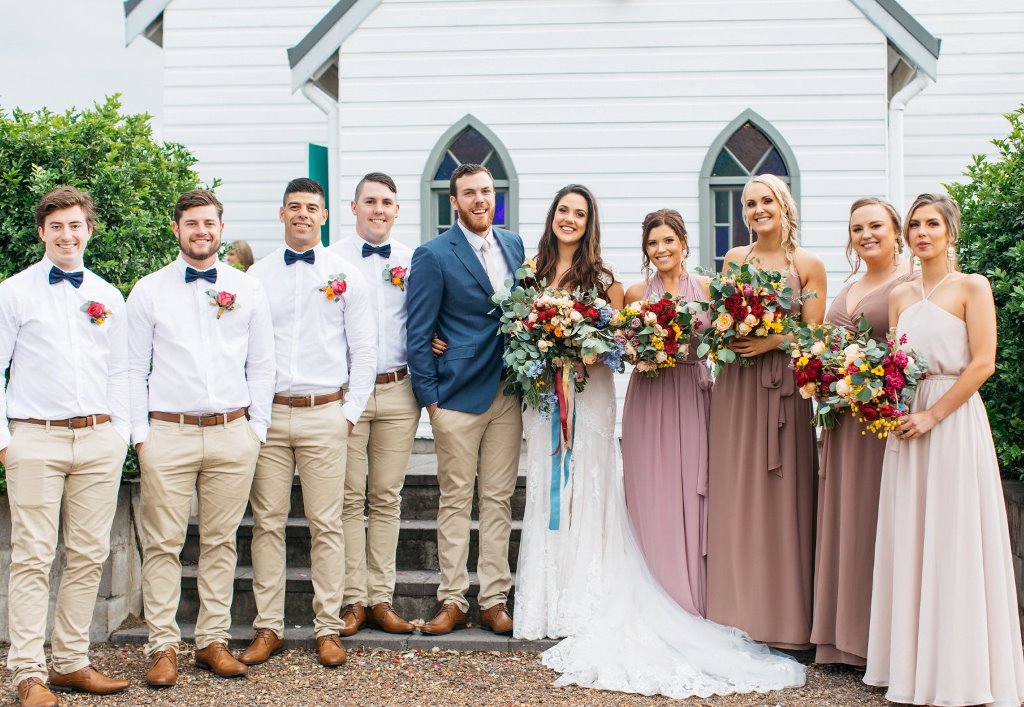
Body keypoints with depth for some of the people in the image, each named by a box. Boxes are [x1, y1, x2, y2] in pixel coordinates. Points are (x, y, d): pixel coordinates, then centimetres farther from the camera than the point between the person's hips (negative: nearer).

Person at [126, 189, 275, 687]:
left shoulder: (248, 291, 8)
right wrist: (140, 433, -2)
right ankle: (163, 646, 8)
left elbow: (262, 366, 10)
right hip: (168, 434, -1)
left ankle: (213, 640, 16)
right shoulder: (149, 291, 4)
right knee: (163, 544, 0)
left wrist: (257, 429, 4)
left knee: (221, 542, 7)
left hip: (232, 433, 2)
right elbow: (134, 369, 4)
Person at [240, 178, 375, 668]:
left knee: (326, 525, 1)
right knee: (267, 523, 4)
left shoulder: (345, 276, 4)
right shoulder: (256, 276, 8)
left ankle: (328, 629, 9)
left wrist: (351, 411, 0)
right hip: (268, 412, 1)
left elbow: (364, 350, 5)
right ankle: (268, 628, 12)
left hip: (326, 413, -1)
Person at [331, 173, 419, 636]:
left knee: (387, 497, 7)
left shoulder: (412, 262, 8)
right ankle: (354, 600, 9)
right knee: (350, 498, 2)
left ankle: (381, 598, 14)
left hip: (398, 391, 2)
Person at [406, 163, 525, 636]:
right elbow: (417, 335, -5)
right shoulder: (433, 255, -6)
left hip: (509, 394, 4)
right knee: (456, 501, 3)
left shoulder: (514, 245, 10)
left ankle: (493, 601, 15)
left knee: (498, 499, 8)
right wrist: (429, 396, -8)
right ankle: (453, 601, 12)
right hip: (458, 397, -4)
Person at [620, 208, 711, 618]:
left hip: (693, 399, 0)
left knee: (693, 495, 0)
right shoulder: (636, 294, 6)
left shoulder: (706, 288, 5)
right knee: (653, 498, 0)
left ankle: (695, 598, 10)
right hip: (648, 401, 0)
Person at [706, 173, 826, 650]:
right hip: (735, 386, 3)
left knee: (782, 498, -1)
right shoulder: (734, 259, 10)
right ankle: (737, 614, 11)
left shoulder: (808, 265, 2)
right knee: (734, 498, 2)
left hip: (784, 387, -2)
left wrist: (772, 341, -16)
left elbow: (813, 334, -1)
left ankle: (783, 618, 8)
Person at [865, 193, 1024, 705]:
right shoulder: (900, 296, 14)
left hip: (955, 420, -6)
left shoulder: (971, 287, -3)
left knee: (953, 541, -3)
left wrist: (933, 414, -15)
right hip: (906, 421, 6)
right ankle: (915, 666, 15)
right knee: (909, 541, 6)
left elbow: (983, 363, -11)